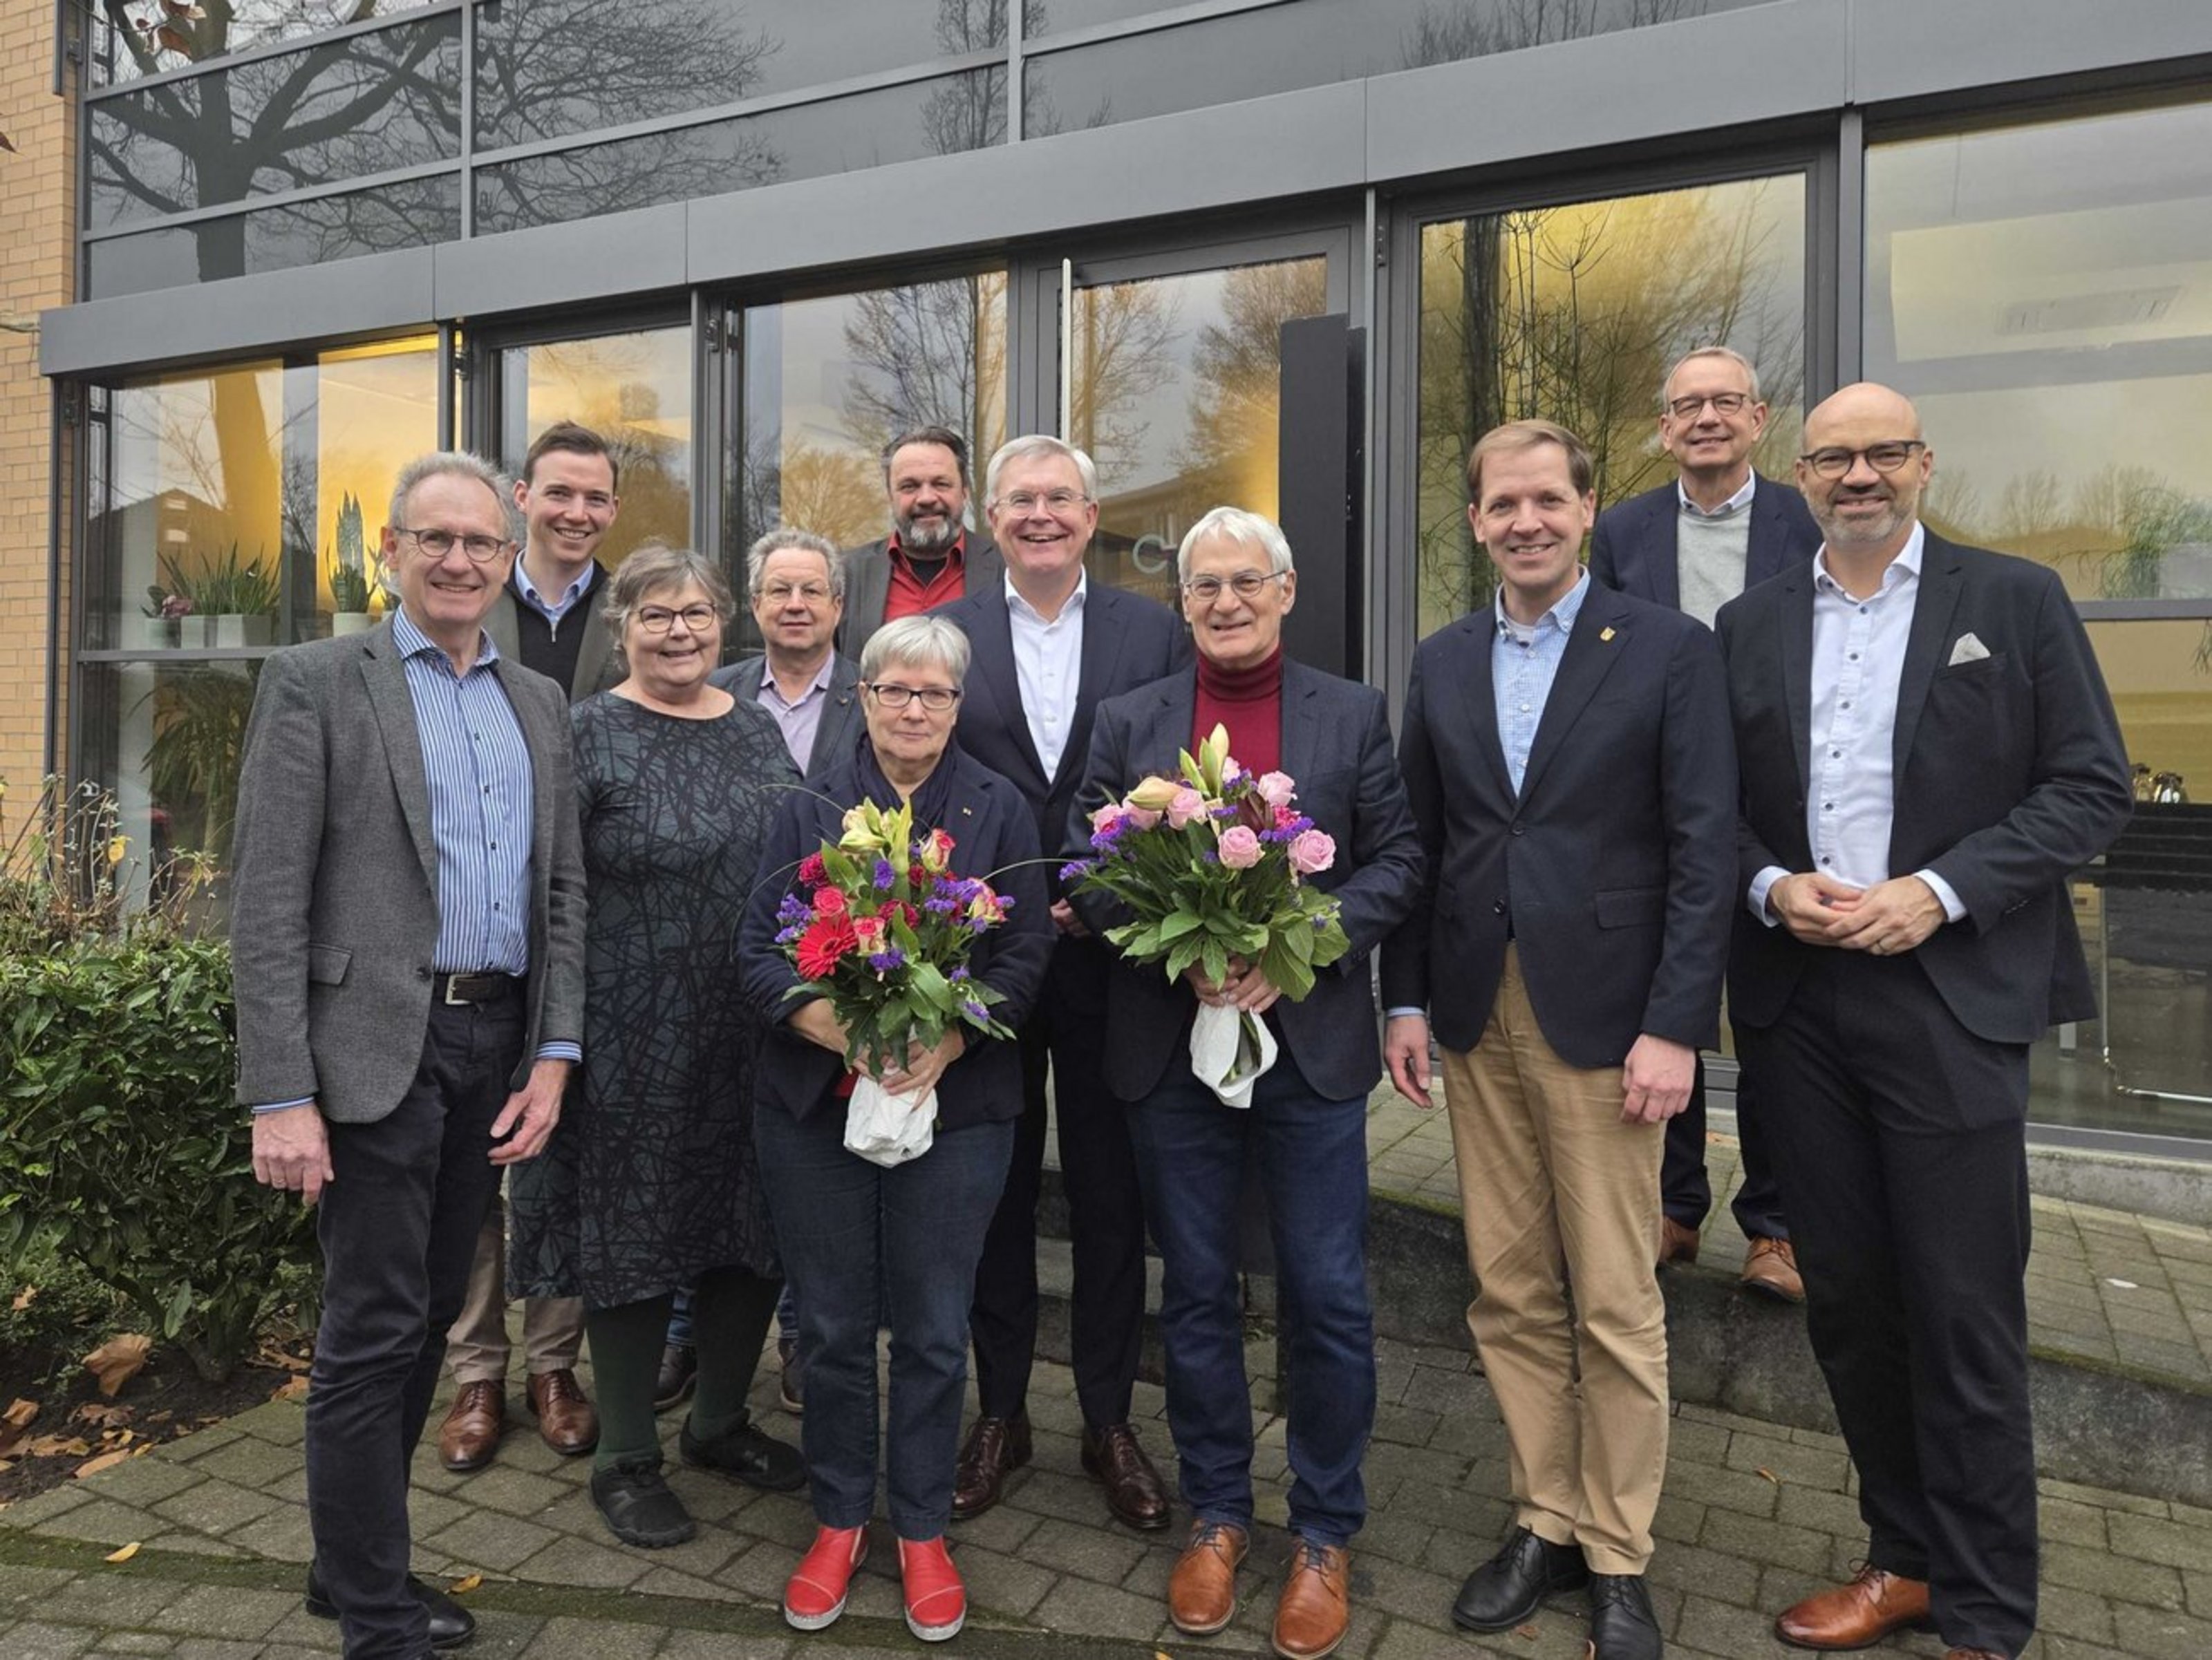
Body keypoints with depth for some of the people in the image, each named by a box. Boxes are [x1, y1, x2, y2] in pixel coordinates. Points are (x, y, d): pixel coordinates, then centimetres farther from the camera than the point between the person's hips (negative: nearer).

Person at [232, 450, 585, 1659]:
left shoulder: (538, 703, 13)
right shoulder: (314, 681, -3)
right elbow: (266, 901, -9)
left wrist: (554, 1055, 2)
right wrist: (281, 1097, -14)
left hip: (496, 1046, 6)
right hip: (377, 1046, -5)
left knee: (427, 1318, 16)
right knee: (372, 1334, 2)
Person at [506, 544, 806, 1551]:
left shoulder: (756, 728, 9)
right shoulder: (587, 736, -6)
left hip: (756, 1040, 5)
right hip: (635, 1042, -5)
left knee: (755, 1229, 14)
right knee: (631, 1236, 7)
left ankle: (720, 1421, 36)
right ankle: (625, 1461, 26)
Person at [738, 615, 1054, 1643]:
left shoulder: (999, 810, 3)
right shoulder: (812, 809, 5)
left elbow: (1027, 952, -3)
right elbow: (757, 945, 0)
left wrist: (947, 1040, -18)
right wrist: (825, 1023, -19)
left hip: (954, 1104, -1)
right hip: (814, 1099, 1)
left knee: (933, 1331, 9)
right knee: (832, 1326, 12)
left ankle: (923, 1530, 29)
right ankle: (839, 1520, 33)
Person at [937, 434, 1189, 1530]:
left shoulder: (1156, 634, 3)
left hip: (1111, 952, 0)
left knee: (1111, 1194, 10)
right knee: (995, 1192, 13)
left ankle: (1110, 1421, 28)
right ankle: (998, 1412, 31)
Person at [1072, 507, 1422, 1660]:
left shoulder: (1352, 715, 4)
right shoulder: (1129, 721, 6)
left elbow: (1397, 860, -1)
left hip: (1311, 1042, -1)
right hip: (1170, 1045, 1)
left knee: (1327, 1299, 6)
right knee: (1196, 1294, 14)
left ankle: (1325, 1533, 28)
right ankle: (1215, 1515, 33)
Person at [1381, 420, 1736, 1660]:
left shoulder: (1671, 651, -2)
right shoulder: (1443, 662, 10)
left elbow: (1703, 851, -7)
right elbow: (1420, 841, 10)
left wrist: (1674, 1027, -12)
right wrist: (1406, 1000, 6)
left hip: (1603, 1019, -4)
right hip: (1476, 1017, 4)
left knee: (1616, 1307, 5)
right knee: (1510, 1294, 12)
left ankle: (1620, 1556, 24)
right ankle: (1547, 1522, 29)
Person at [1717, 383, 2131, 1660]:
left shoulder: (2015, 600, 2)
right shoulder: (1752, 625, 10)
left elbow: (2093, 789, -3)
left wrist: (1939, 892, -14)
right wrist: (1771, 886, -8)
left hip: (1951, 998, -3)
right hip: (1796, 1002, 3)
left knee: (1964, 1316, 2)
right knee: (1846, 1299, 12)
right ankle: (1906, 1556, 30)